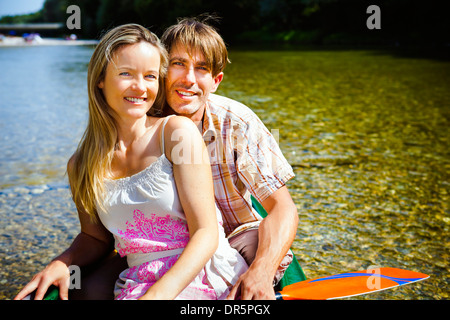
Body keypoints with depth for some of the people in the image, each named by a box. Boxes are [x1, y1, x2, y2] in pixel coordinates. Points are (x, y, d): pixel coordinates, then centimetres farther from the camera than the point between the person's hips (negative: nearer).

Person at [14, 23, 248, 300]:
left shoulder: (178, 132, -6)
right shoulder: (81, 166, 6)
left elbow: (206, 233, -9)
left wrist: (160, 293, -23)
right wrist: (61, 263, -2)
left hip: (207, 275, -3)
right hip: (139, 285, 4)